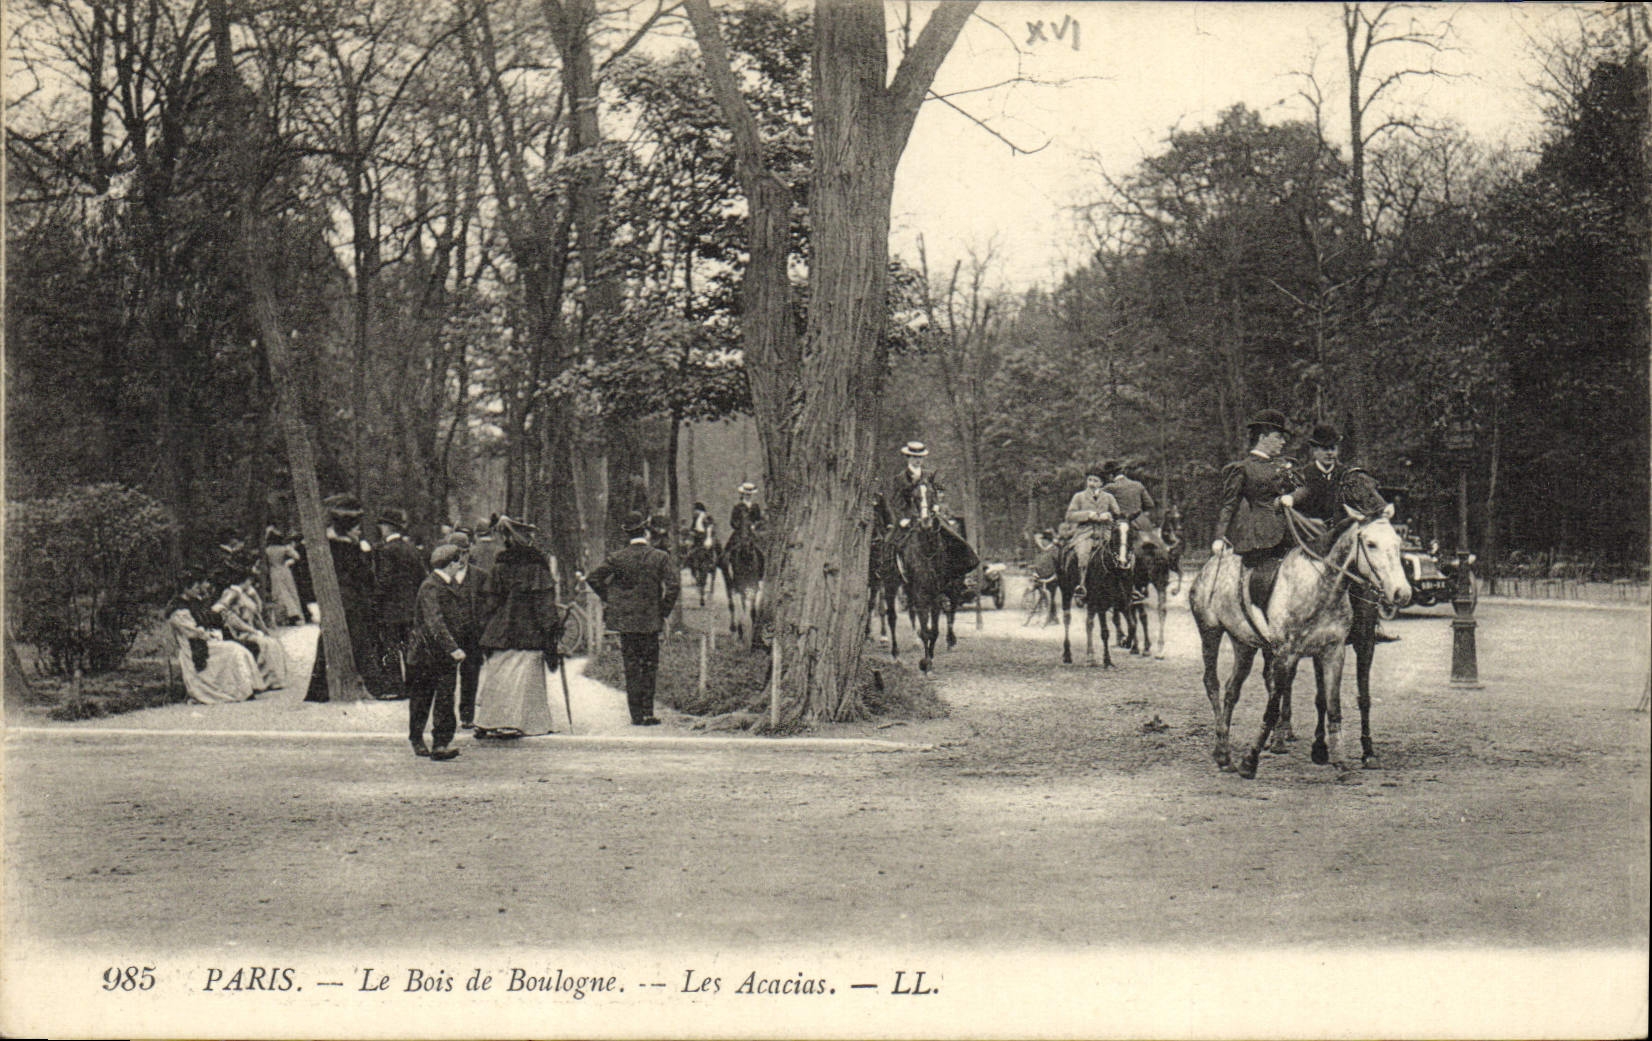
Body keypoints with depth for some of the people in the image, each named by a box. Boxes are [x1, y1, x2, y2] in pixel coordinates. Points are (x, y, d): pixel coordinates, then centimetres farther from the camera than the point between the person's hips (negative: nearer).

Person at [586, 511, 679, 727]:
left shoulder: (617, 557, -2)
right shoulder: (660, 557, -5)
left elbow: (593, 579, -2)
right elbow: (673, 585, -12)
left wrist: (609, 599, 8)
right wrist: (664, 611, -1)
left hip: (625, 619, 1)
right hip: (651, 620, -1)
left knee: (631, 667, 6)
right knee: (650, 666, 8)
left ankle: (636, 715, 4)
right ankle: (647, 712, 3)